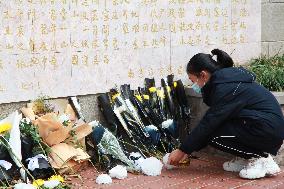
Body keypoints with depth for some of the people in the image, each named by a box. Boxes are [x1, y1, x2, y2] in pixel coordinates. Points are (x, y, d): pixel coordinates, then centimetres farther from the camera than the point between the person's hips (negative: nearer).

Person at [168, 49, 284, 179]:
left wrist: (182, 151, -8)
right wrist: (187, 149, 11)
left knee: (212, 135, -12)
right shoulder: (228, 80, 12)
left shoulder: (225, 88, -18)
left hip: (270, 131, -10)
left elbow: (208, 124, -17)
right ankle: (245, 159, 12)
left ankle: (261, 159, -5)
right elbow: (210, 121, 13)